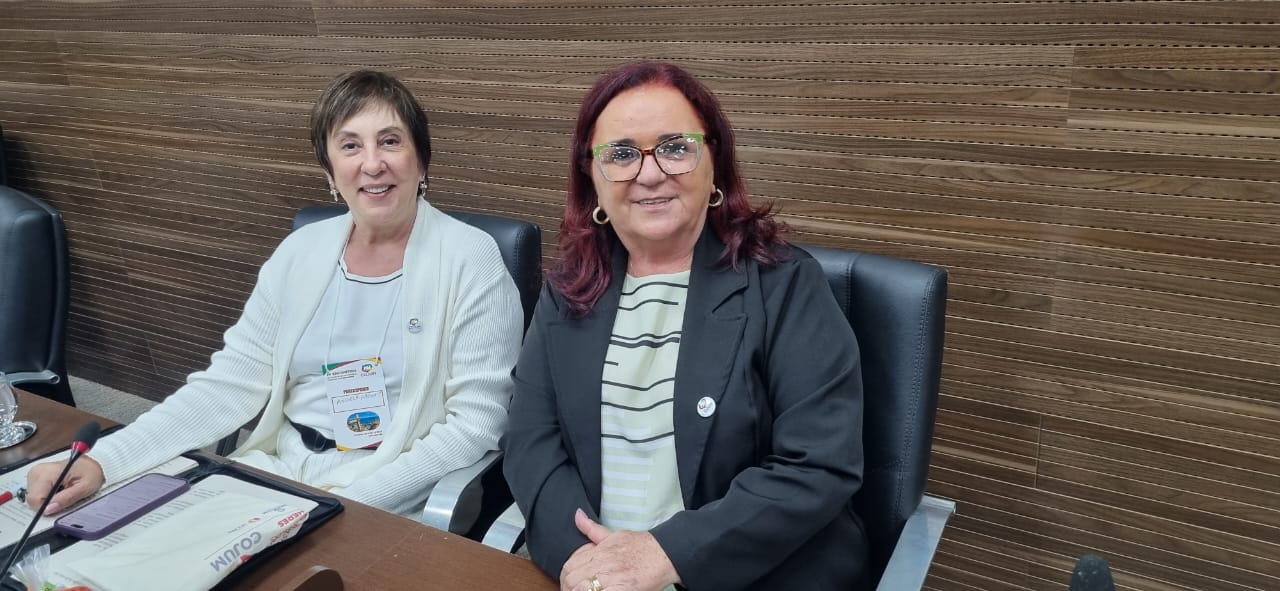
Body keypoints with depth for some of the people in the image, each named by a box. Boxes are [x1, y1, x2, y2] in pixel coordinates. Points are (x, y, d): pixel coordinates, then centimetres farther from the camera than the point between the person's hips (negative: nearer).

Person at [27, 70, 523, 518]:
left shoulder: (469, 259, -11)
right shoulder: (300, 251, 5)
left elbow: (476, 422, -13)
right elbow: (231, 382, 3)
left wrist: (352, 501, -20)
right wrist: (104, 461, -9)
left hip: (387, 505, -5)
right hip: (273, 473, 5)